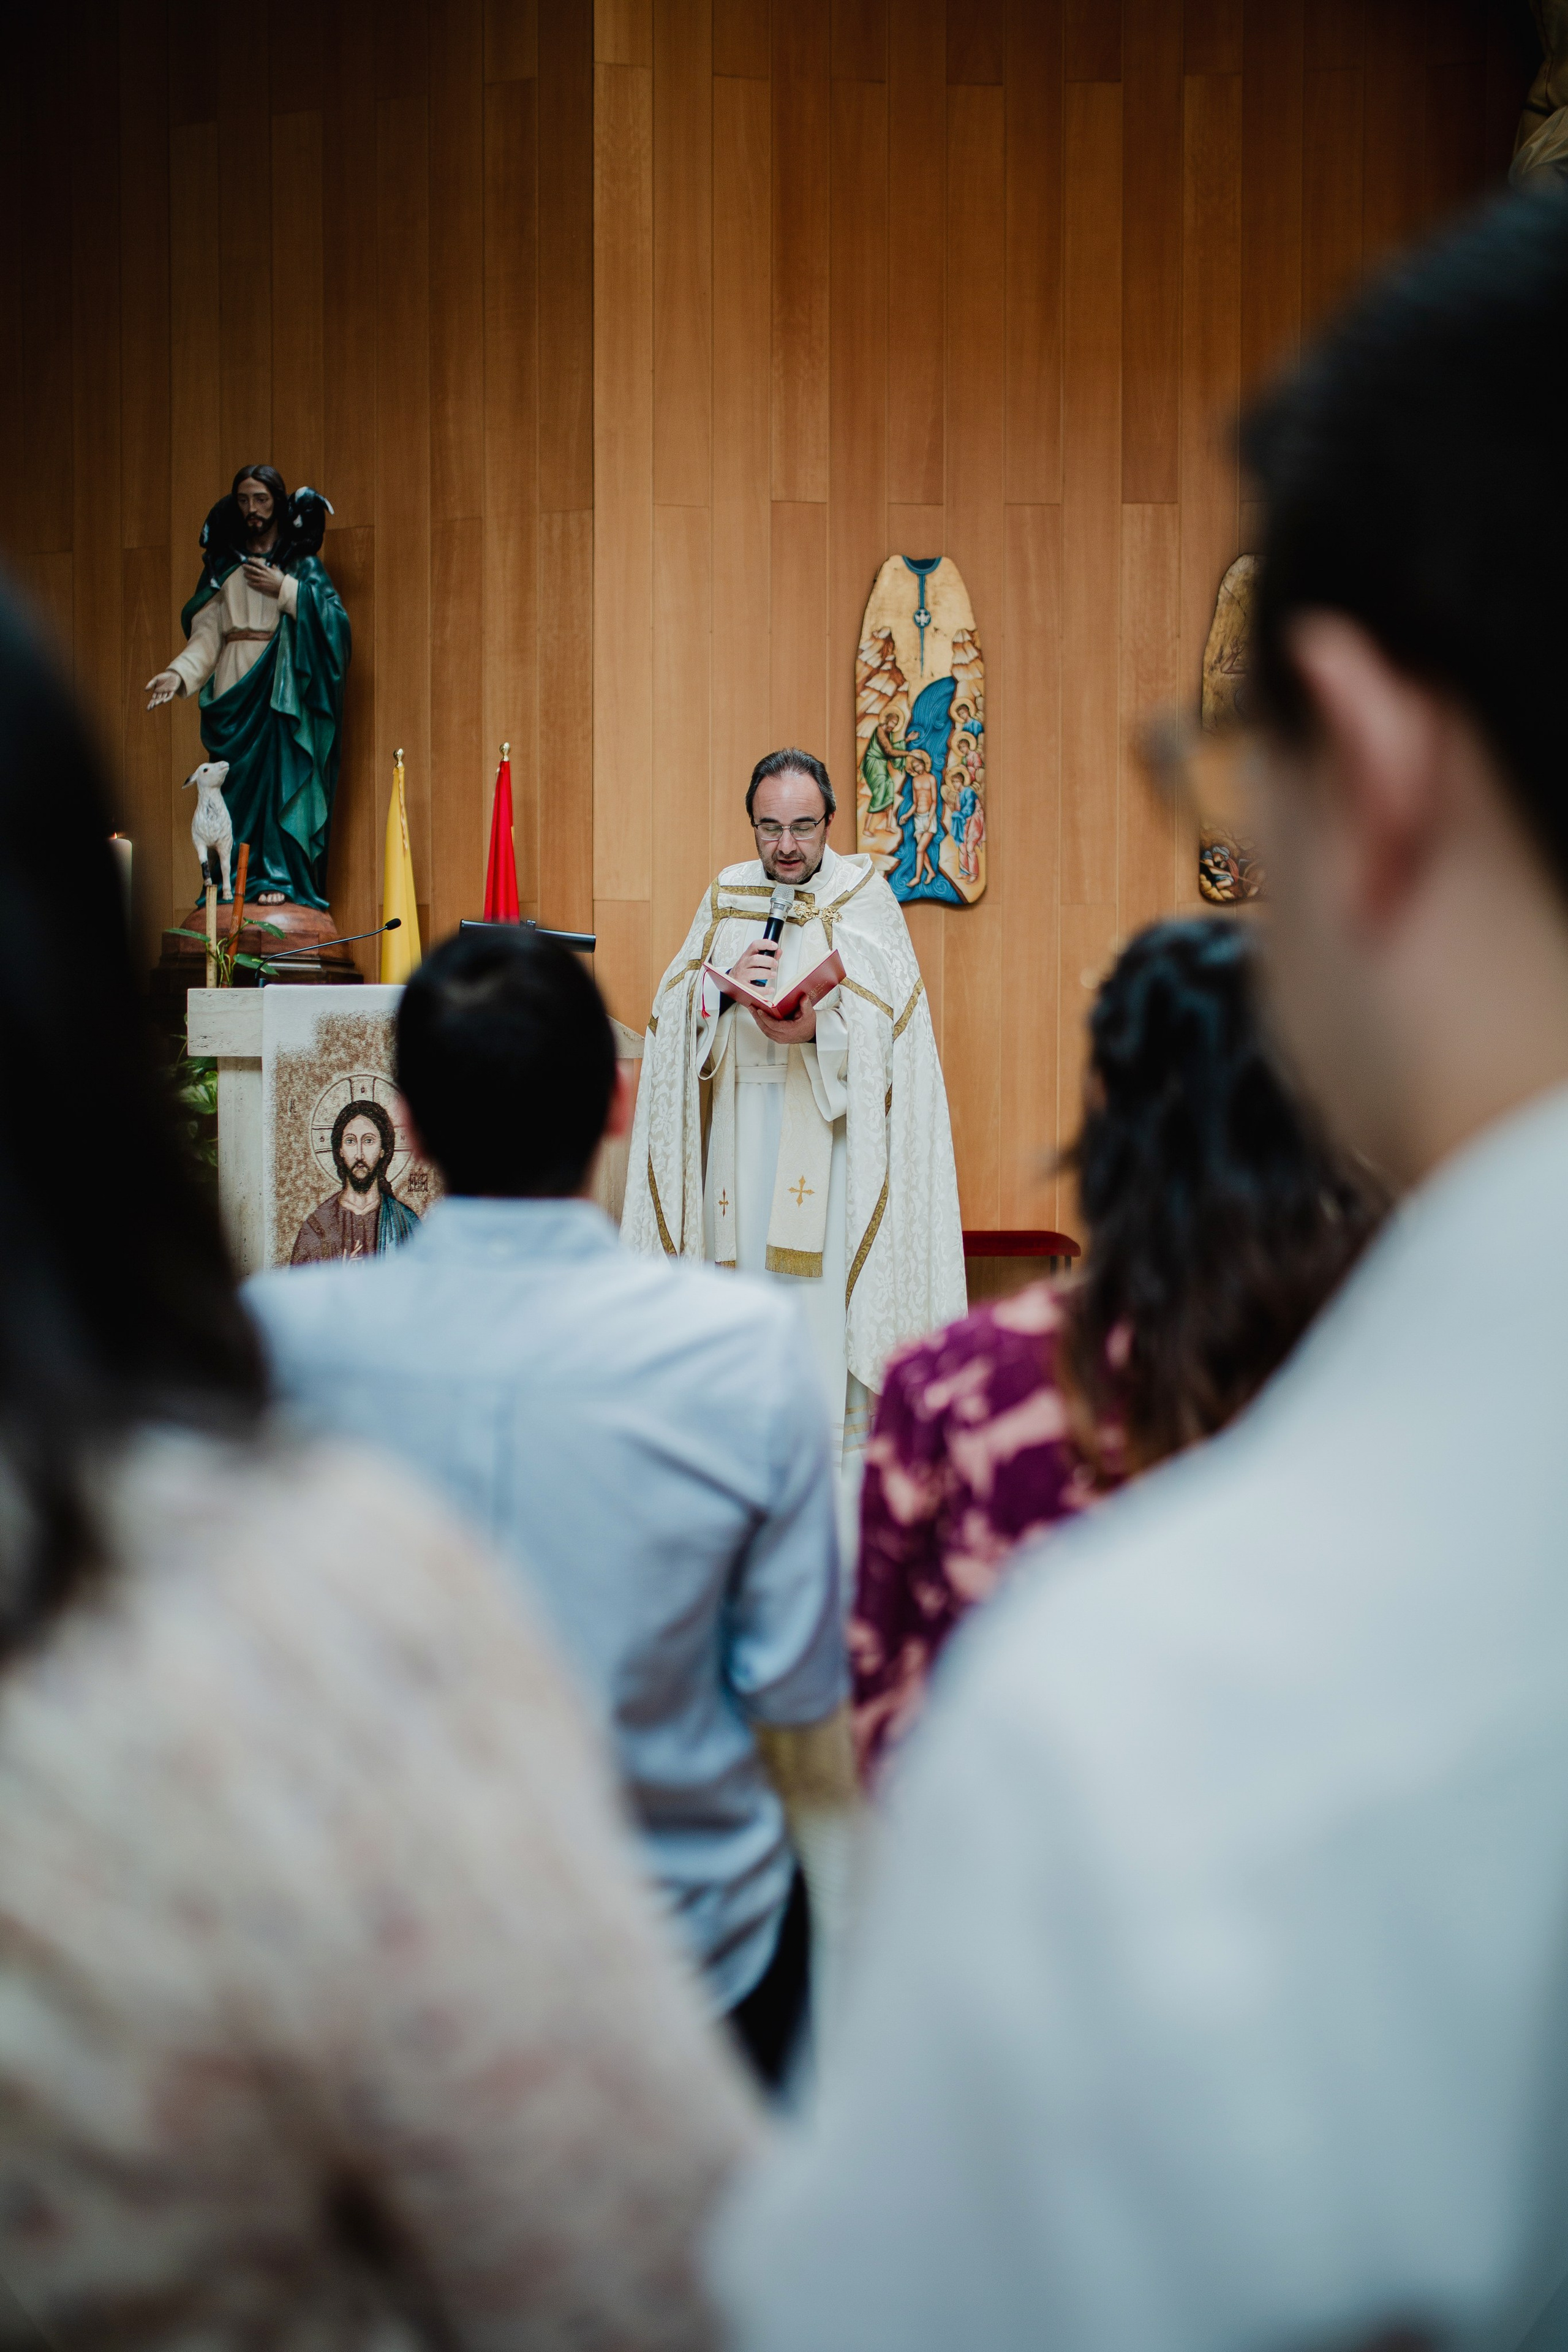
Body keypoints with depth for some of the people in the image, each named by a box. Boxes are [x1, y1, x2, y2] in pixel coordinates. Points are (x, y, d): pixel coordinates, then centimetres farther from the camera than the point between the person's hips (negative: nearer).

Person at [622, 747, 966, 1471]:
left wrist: (817, 1028, -27)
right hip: (742, 1129, 3)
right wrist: (726, 984, -15)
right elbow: (673, 1009, 5)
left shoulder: (864, 896, 2)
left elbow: (890, 1016, -10)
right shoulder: (725, 898, 13)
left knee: (824, 1276, -9)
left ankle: (837, 1443, -4)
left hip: (831, 1131, -3)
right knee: (745, 1260, 1)